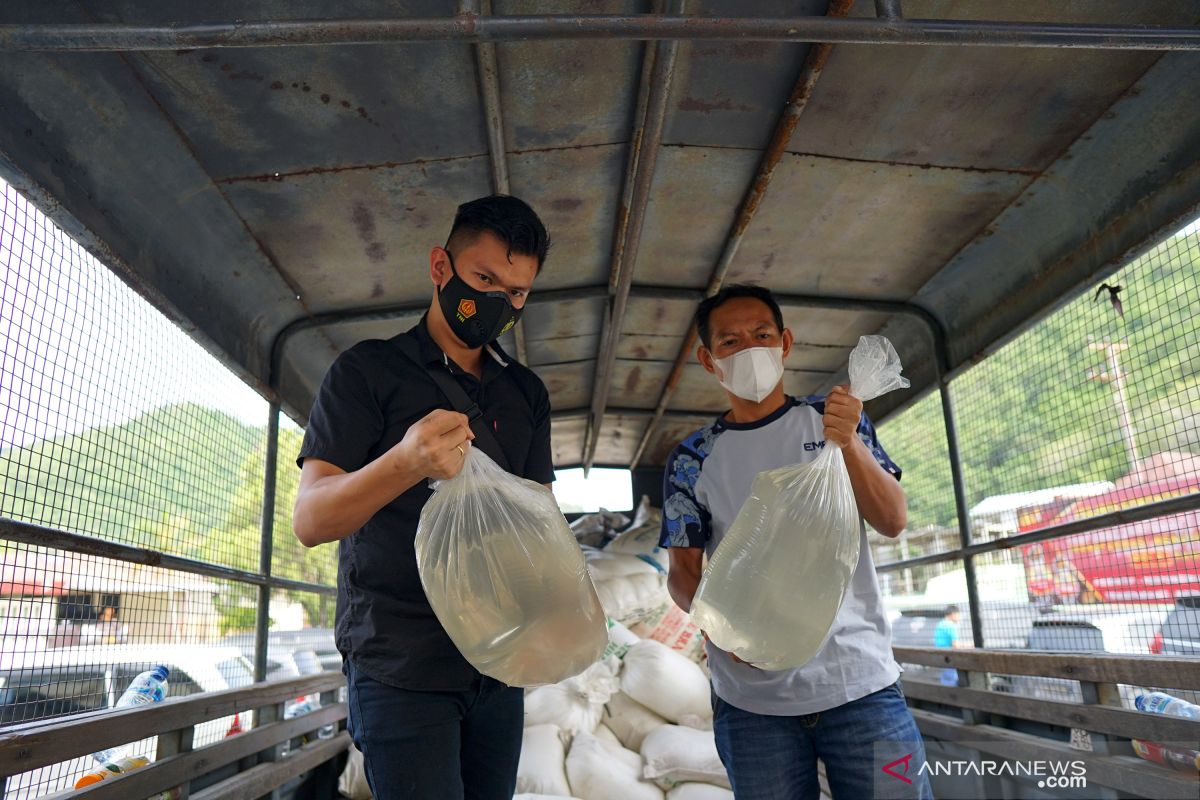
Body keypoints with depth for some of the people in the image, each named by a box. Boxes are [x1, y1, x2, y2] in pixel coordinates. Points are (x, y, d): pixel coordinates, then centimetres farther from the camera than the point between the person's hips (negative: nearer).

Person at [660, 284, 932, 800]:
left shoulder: (832, 420, 5)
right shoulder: (692, 461, 3)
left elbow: (893, 522, -4)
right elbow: (683, 570, 4)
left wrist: (849, 444, -21)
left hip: (860, 680, 0)